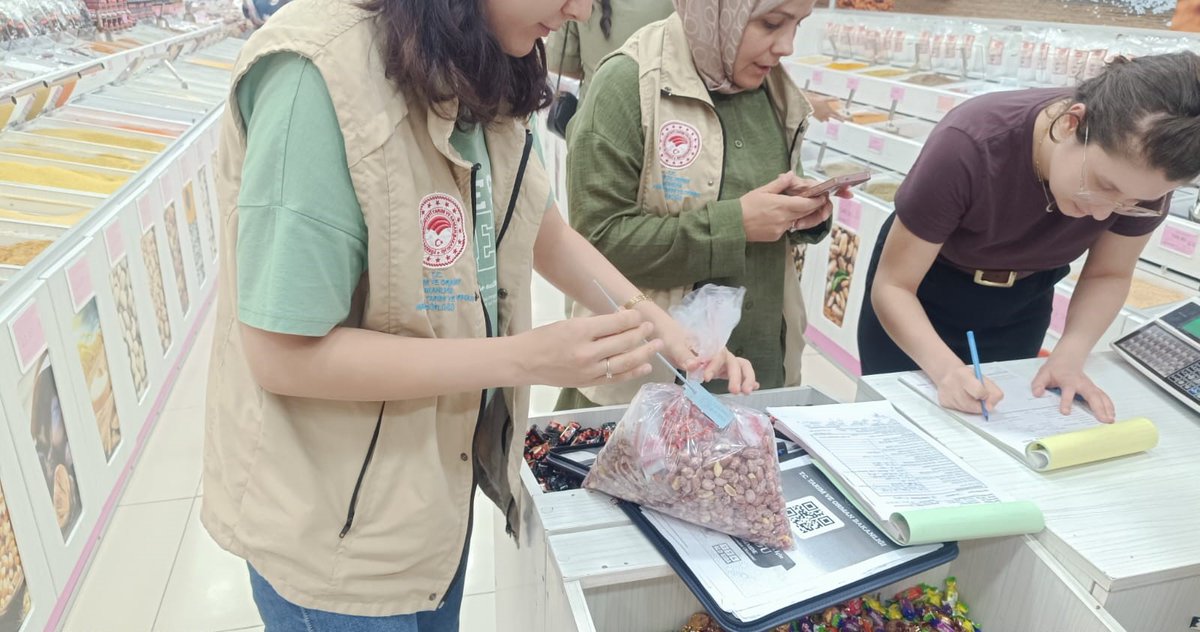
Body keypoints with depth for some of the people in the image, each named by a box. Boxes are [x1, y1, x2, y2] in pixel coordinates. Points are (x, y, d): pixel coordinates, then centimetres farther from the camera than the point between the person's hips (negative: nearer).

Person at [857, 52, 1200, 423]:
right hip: (922, 293, -3)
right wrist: (946, 368, -45)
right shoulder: (968, 147, -36)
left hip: (1020, 306, 3)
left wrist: (1069, 356, -24)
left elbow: (1108, 275, -7)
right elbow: (893, 285, -29)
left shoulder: (1140, 173, -24)